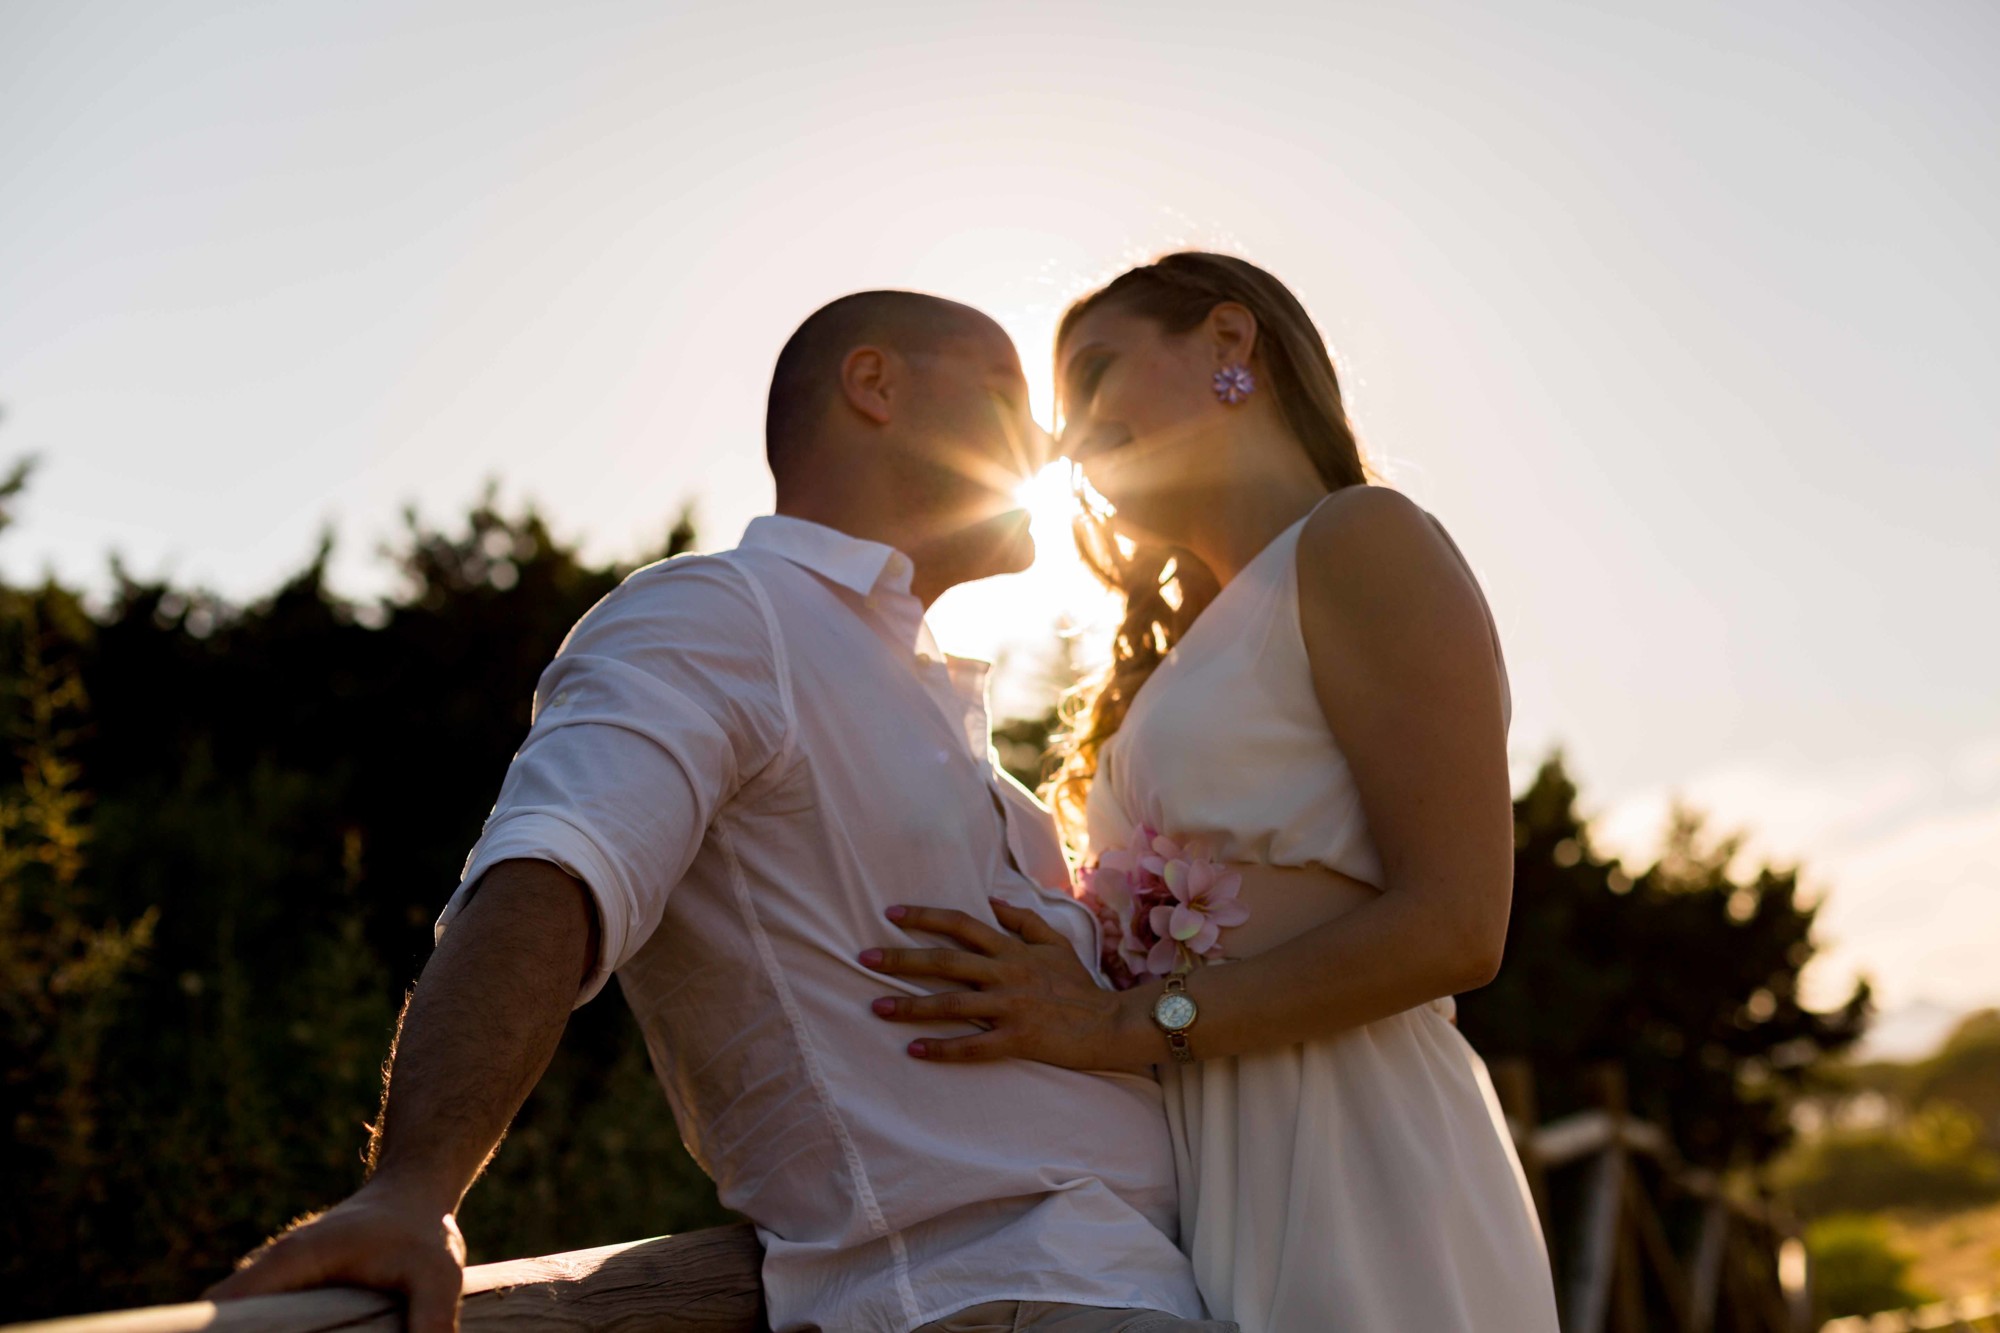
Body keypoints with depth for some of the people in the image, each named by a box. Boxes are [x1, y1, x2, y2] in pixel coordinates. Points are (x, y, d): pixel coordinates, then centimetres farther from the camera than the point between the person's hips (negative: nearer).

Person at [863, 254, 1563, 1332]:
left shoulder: (1360, 543, -4)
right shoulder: (1209, 643, 22)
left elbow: (1452, 927, -15)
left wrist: (1136, 1022, -15)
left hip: (1348, 1165, -8)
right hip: (1209, 1180, 8)